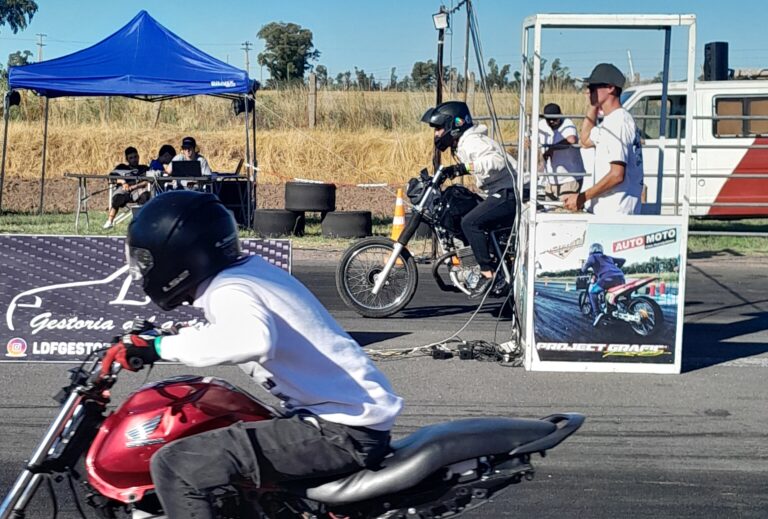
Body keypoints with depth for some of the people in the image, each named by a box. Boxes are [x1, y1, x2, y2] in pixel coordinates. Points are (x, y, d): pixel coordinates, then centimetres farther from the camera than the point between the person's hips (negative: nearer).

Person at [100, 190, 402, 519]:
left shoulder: (228, 291, -15)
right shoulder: (250, 268, 11)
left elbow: (253, 339, -38)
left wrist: (160, 347, -28)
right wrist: (148, 341, 31)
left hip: (344, 430, -10)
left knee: (173, 466, -16)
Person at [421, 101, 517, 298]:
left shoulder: (471, 141, -16)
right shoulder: (461, 143, 16)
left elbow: (497, 160, -31)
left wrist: (465, 167, -37)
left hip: (507, 193, -11)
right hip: (499, 193, 11)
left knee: (470, 223, -22)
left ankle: (488, 274, -18)